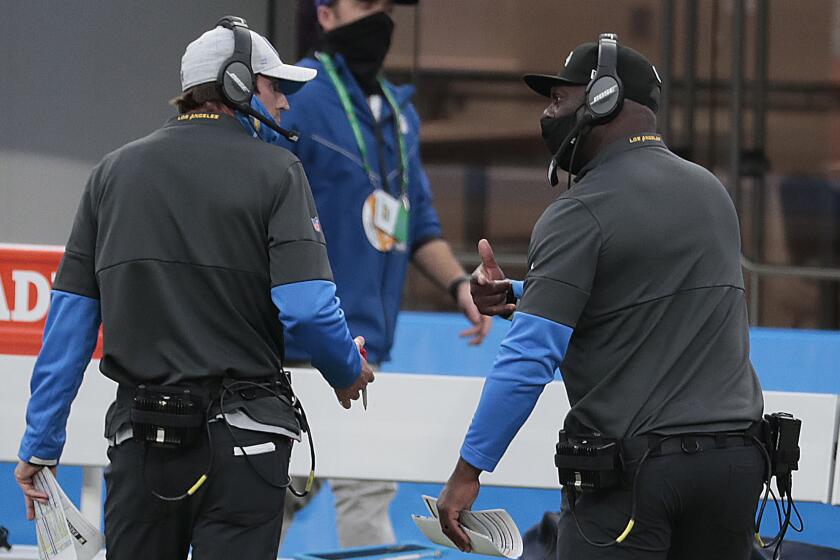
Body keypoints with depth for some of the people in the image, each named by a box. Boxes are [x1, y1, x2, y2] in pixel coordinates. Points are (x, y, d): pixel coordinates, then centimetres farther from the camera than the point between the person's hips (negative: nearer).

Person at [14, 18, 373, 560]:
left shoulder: (115, 171, 9)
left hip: (140, 434, 4)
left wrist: (41, 445, 8)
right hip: (242, 438, -4)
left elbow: (70, 318, 6)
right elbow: (307, 307, -14)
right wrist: (350, 373, 7)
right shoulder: (275, 170, -3)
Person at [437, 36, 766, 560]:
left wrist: (468, 471, -13)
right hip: (736, 456, 7)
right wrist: (518, 295, 14)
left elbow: (531, 357, -16)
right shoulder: (712, 191, 15)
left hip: (635, 465, -7)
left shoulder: (581, 213, -9)